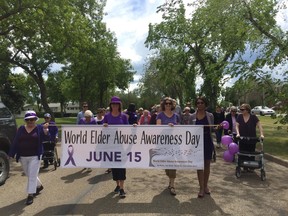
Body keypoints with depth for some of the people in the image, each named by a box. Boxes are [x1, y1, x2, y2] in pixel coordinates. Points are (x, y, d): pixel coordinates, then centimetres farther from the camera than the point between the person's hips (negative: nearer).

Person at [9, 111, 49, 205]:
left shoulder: (39, 128, -3)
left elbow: (46, 136, -20)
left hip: (35, 156, -4)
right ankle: (39, 186, 38)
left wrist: (45, 129, -41)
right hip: (23, 157, 4)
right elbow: (16, 142, 4)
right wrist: (11, 154, 0)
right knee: (29, 175, 17)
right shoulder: (21, 129, 5)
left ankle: (30, 195, 5)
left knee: (32, 175, -3)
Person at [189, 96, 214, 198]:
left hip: (208, 142, 1)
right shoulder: (192, 116, 0)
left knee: (207, 164, 10)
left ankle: (205, 185, 27)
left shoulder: (210, 116, 0)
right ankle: (201, 188, 10)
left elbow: (212, 129, 7)